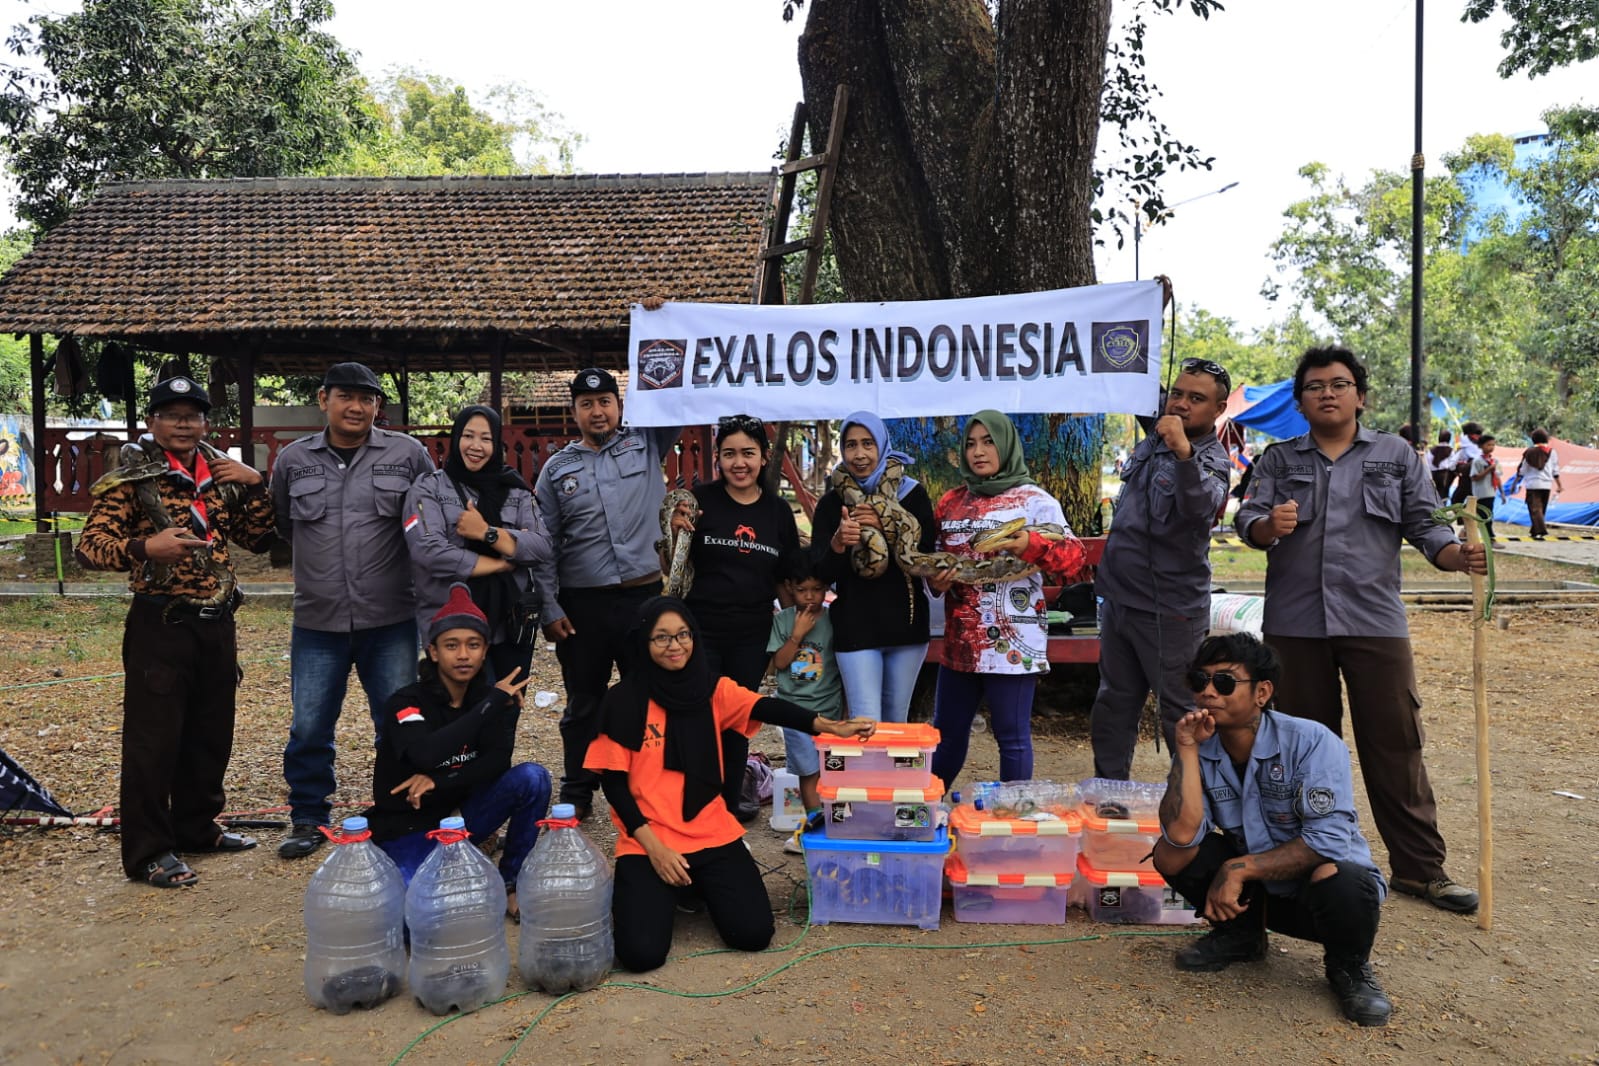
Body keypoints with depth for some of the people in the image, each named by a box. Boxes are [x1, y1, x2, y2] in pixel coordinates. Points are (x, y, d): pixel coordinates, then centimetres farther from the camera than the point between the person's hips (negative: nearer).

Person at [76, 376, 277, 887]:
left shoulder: (222, 475, 10)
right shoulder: (132, 479, -7)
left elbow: (260, 539, 11)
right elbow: (89, 547, -12)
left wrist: (256, 486, -3)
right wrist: (144, 548, -31)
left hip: (217, 624, 6)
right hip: (160, 626, -6)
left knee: (211, 734, 15)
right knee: (153, 739, -2)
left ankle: (196, 828, 31)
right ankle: (148, 853, 9)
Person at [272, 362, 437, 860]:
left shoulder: (408, 455, -1)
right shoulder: (293, 460, 5)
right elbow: (282, 524, 20)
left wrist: (393, 556, 8)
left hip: (391, 620, -1)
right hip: (317, 621, 1)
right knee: (309, 728, 7)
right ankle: (308, 819, 25)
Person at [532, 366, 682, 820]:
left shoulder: (646, 446, 7)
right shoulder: (557, 469, 7)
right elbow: (545, 545, 5)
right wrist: (549, 608, -2)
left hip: (643, 596, 0)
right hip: (582, 604, 0)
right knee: (583, 703, 11)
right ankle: (577, 794, 25)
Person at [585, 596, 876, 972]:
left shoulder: (713, 690, 1)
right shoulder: (624, 701, -6)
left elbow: (767, 708, -17)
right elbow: (614, 783, -5)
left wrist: (829, 726, -35)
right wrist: (653, 847, -14)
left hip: (713, 835, 3)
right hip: (647, 841, -2)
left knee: (753, 932, -11)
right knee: (642, 951, -18)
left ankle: (701, 885, 20)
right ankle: (643, 890, 16)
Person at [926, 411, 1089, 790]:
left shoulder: (1034, 500, -3)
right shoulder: (952, 501, 12)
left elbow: (1075, 558, -11)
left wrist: (1031, 545, -30)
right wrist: (935, 580, -3)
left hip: (1011, 642, -5)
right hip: (959, 639, 5)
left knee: (1013, 737, 1)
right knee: (946, 732, 15)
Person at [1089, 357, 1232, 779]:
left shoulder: (1210, 459, -16)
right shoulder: (1151, 443, 8)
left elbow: (1200, 507, -36)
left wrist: (1184, 452, -49)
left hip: (1169, 609, -8)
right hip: (1120, 598, 8)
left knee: (1182, 714, -1)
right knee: (1114, 705, 17)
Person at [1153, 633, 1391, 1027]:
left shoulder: (1311, 743, -20)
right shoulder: (1202, 750, -8)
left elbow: (1329, 840, -28)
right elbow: (1181, 834, -23)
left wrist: (1239, 869, -28)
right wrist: (1187, 748, -26)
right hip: (1255, 891, 4)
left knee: (1338, 881, -37)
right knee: (1169, 854, -18)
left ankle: (1348, 966, -2)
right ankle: (1240, 932, 11)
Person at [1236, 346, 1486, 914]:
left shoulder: (1396, 455, 11)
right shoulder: (1278, 460, 11)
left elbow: (1423, 526, 6)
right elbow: (1248, 517, -1)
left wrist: (1459, 556, -14)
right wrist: (1268, 525, -24)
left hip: (1375, 621, 0)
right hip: (1295, 625, 1)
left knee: (1396, 746, 1)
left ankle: (1420, 867, 12)